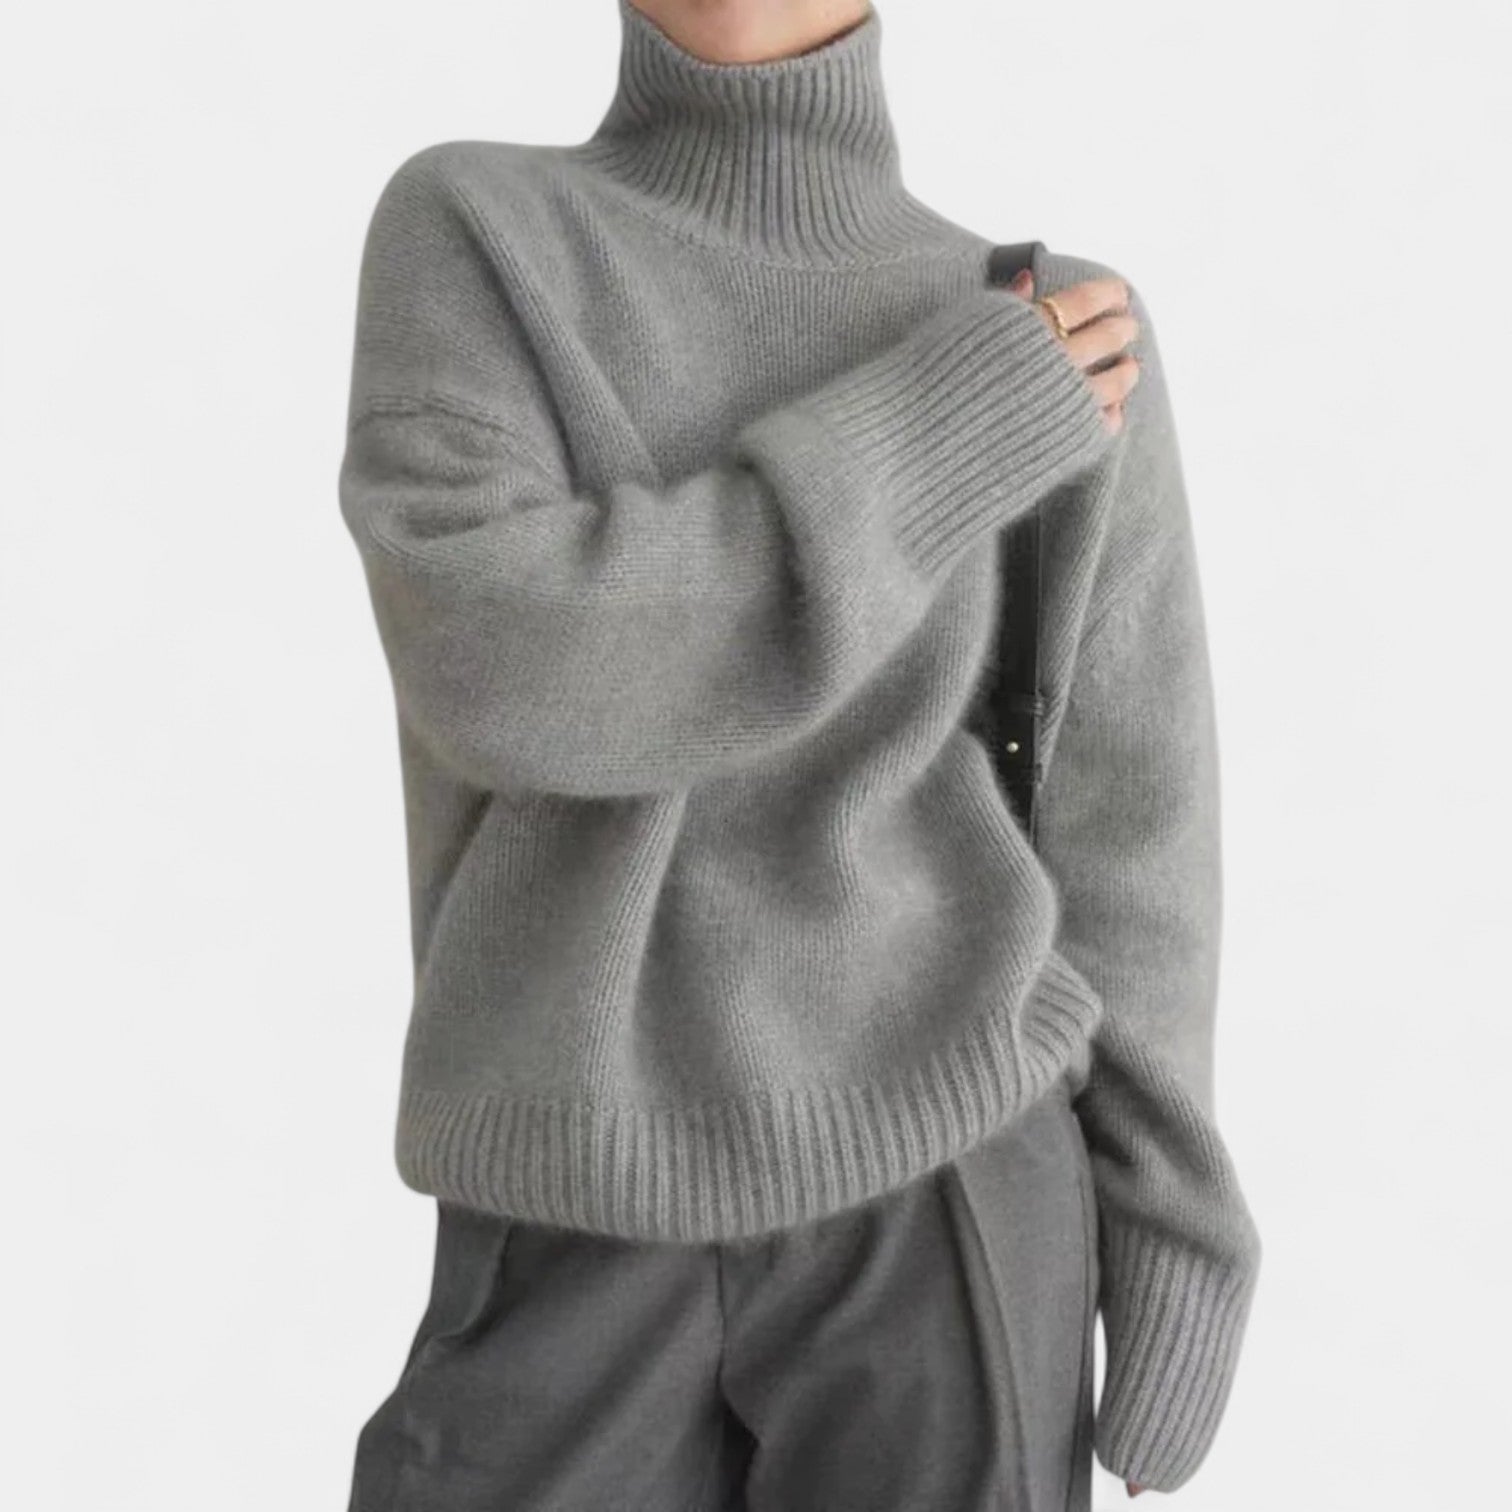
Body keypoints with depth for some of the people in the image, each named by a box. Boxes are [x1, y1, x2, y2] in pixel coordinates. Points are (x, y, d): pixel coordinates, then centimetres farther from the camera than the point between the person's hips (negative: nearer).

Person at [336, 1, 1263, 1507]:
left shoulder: (1070, 349, 1)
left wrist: (1170, 1253, 4)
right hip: (586, 1220, 0)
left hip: (930, 1173, 1)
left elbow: (1116, 831, 3)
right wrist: (943, 429, -16)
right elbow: (495, 673, -19)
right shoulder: (457, 233, -2)